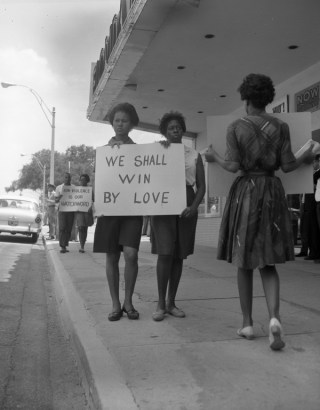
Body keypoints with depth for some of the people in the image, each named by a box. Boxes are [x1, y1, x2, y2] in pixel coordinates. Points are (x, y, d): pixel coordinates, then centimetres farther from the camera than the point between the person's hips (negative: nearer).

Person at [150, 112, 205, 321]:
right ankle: (161, 304, -1)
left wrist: (193, 207, -11)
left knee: (179, 255, 5)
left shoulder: (194, 155, 12)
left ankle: (171, 302, 15)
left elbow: (201, 186, 7)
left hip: (187, 207, 2)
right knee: (165, 254, -11)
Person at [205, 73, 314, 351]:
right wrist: (305, 156, 20)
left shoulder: (236, 127, -3)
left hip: (245, 191, -2)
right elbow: (287, 165, 0)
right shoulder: (281, 127, 3)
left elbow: (234, 166, -9)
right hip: (273, 191, 2)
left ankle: (248, 323, 15)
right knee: (268, 262, 8)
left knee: (244, 262, 9)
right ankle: (274, 317, -13)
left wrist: (214, 157, 10)